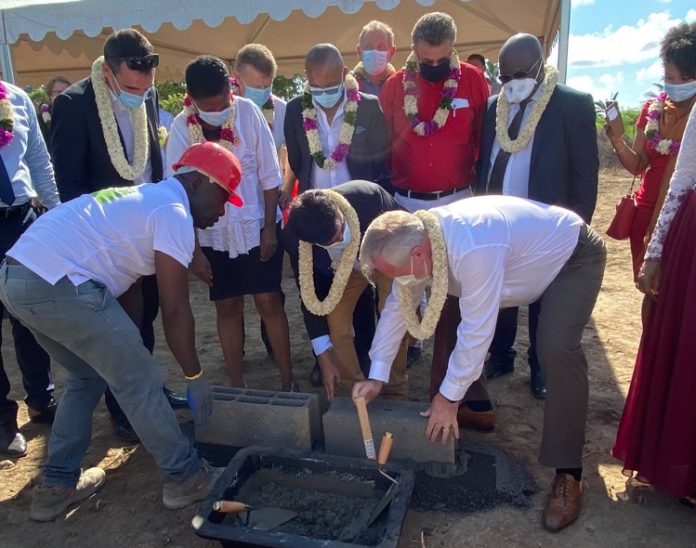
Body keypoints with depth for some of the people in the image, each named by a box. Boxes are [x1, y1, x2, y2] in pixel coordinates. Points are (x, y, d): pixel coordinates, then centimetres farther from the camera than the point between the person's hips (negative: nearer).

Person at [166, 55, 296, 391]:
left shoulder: (248, 112, -13)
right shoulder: (181, 128, -12)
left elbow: (269, 175, -7)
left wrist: (270, 228, -7)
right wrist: (194, 249, -8)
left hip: (257, 225, -1)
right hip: (214, 233, 1)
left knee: (269, 302, 3)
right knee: (227, 307, 9)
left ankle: (288, 380, 16)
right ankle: (236, 385, 23)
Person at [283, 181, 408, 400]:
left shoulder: (369, 196, -41)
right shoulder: (295, 236, -32)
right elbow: (309, 293, -20)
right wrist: (324, 357, -16)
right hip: (346, 264, 2)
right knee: (335, 322, -7)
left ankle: (395, 391, 7)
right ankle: (351, 391, 15)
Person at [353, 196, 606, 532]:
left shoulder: (474, 250, -43)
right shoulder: (416, 240, -17)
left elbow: (477, 331, -35)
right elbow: (397, 306, -8)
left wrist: (449, 396, -23)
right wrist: (377, 376, -7)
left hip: (573, 255, -7)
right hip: (523, 254, 8)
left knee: (557, 350, -27)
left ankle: (567, 472, -11)